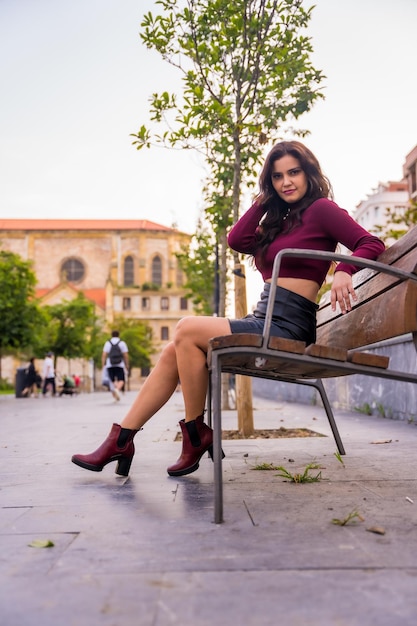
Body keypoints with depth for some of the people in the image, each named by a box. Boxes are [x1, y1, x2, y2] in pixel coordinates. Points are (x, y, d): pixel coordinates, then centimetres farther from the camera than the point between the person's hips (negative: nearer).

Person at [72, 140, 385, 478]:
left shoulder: (321, 209, -1)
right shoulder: (281, 221, 23)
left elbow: (372, 244, -10)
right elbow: (238, 240, 10)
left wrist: (343, 271, -28)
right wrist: (265, 198, 12)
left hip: (287, 328, -8)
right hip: (264, 321, 9)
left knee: (188, 329, -19)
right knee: (174, 350, -3)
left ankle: (197, 435, -8)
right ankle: (121, 441, -1)